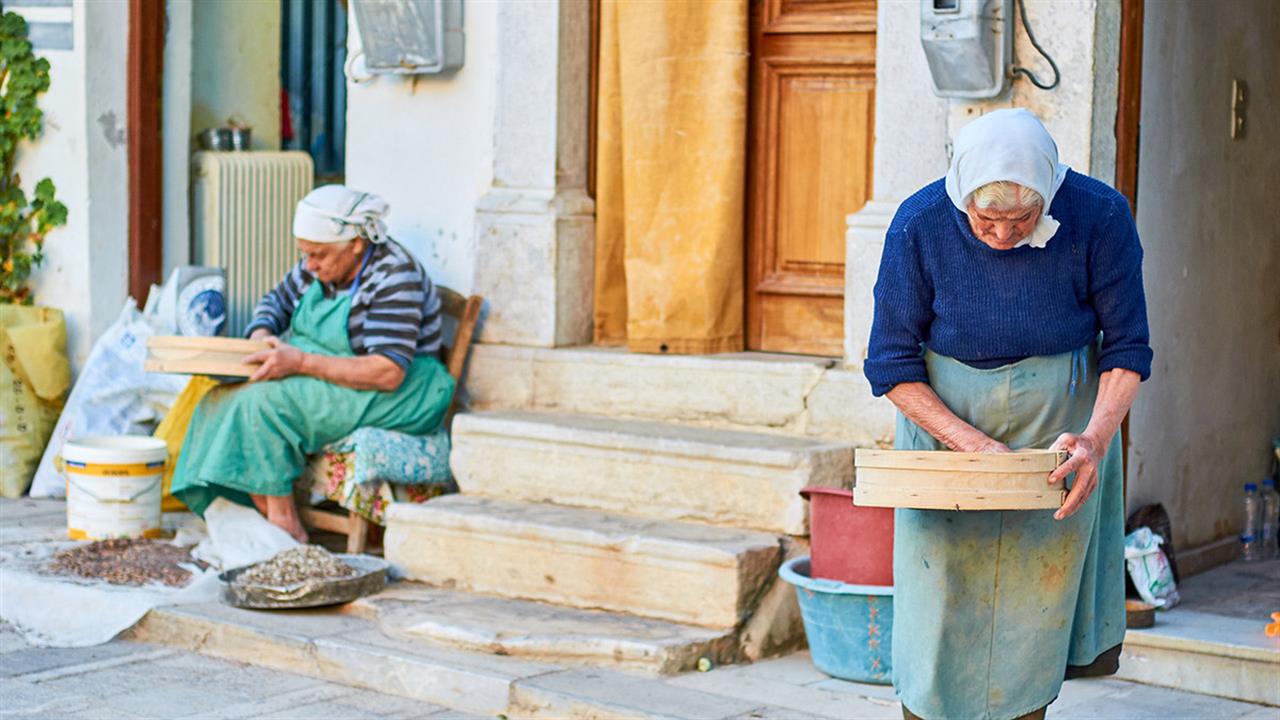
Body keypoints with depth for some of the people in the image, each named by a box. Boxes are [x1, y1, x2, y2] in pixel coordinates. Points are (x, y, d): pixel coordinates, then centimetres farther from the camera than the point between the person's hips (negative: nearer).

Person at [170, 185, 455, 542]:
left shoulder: (394, 275, -19)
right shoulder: (322, 264, 5)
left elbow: (388, 373, -28)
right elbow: (277, 301, 24)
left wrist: (300, 361, -30)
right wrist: (261, 333, -1)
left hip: (394, 398, -9)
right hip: (322, 382, 9)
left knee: (264, 399, -26)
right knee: (225, 395, -12)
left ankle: (285, 524, -18)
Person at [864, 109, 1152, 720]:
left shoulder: (1099, 217, -18)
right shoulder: (919, 224, -18)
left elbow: (1126, 347, -7)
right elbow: (891, 365, -11)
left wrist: (1096, 438, -24)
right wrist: (975, 445, -21)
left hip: (1060, 426, 0)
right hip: (945, 419, 0)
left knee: (1033, 617, 2)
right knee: (939, 610, -1)